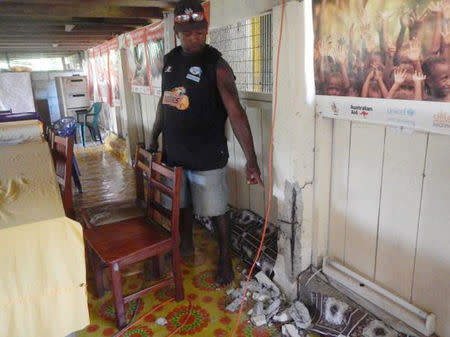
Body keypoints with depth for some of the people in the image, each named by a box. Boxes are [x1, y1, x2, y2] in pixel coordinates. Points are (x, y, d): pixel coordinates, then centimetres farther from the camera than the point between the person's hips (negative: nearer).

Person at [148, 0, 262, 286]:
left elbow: (236, 113, -22)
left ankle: (226, 259, 28)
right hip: (174, 153, 6)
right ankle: (187, 245, 45)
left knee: (216, 210, 7)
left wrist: (251, 161, -29)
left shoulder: (216, 65, -15)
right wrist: (154, 139, 18)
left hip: (207, 157, -6)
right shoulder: (170, 60, 5)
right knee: (182, 203, 21)